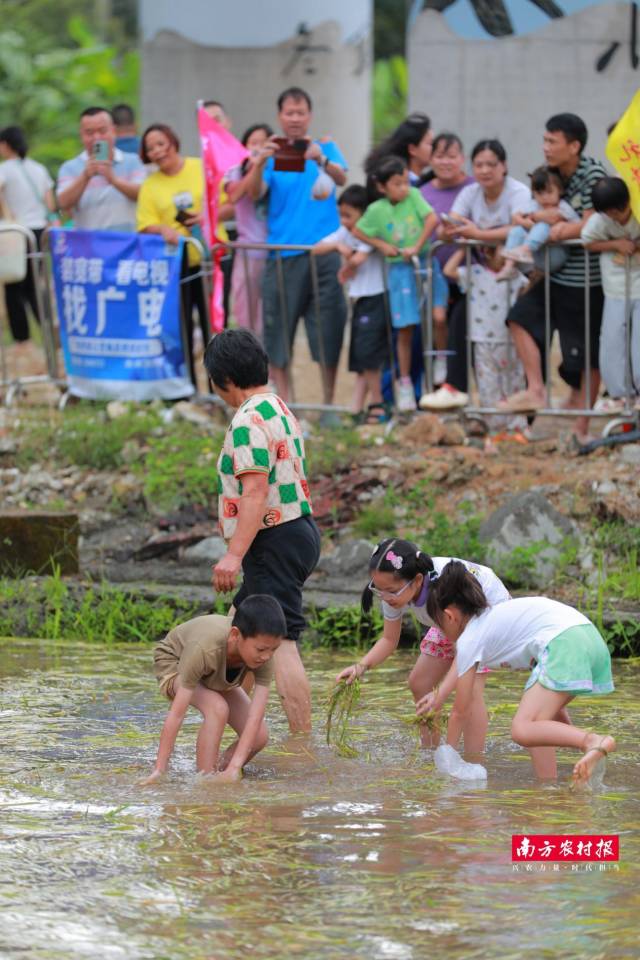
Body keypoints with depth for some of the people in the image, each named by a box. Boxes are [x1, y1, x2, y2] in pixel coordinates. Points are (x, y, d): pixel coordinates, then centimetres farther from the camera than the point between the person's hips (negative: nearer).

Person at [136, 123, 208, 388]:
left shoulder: (203, 168, 4)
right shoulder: (150, 185, 6)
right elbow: (146, 224, -2)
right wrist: (164, 230, -23)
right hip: (175, 264, 1)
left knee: (214, 326, 1)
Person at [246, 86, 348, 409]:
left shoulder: (325, 149, 10)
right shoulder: (273, 155, 9)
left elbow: (341, 178, -9)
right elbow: (254, 193, -6)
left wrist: (321, 159, -31)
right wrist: (260, 163, -26)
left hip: (324, 252, 0)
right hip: (283, 255, 0)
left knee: (328, 332, 0)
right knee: (277, 333, -1)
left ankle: (328, 405, 8)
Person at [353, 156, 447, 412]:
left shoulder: (413, 196, -3)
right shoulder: (377, 210, -1)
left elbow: (432, 218, -12)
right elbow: (358, 232, 9)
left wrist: (417, 247, -17)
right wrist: (382, 245, -3)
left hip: (425, 263, 0)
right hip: (401, 269, 1)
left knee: (438, 316, -19)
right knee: (405, 330, 4)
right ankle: (405, 384, 16)